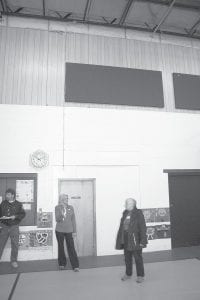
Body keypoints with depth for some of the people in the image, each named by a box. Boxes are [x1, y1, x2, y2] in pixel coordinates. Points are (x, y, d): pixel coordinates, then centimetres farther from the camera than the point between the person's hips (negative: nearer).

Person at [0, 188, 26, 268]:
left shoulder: (18, 204, -1)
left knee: (15, 245, 3)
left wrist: (15, 216, -16)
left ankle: (14, 261, 18)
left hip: (14, 226, -1)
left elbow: (23, 214, 0)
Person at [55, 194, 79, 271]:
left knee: (71, 248, -2)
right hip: (59, 230, 0)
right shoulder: (57, 208, -4)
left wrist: (74, 231, 0)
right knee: (61, 247, 10)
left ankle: (75, 266, 5)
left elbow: (73, 220, 3)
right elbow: (57, 219, -9)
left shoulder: (71, 208, 1)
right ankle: (62, 264, 28)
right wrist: (61, 214, -28)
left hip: (69, 230, 0)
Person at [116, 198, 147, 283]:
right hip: (126, 240, 6)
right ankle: (128, 274, 34)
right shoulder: (125, 214, 8)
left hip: (135, 239, -6)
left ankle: (140, 275, 21)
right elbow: (121, 227, 12)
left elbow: (143, 228, -13)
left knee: (138, 258, 5)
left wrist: (142, 241, -17)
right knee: (127, 258, 17)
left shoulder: (138, 213, -11)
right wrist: (120, 239, 13)